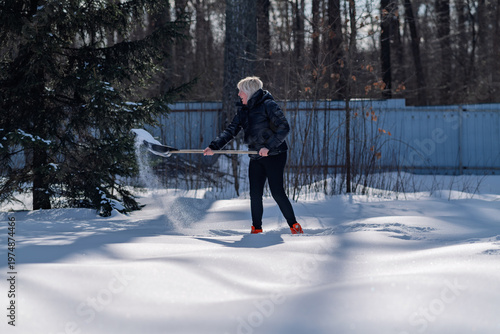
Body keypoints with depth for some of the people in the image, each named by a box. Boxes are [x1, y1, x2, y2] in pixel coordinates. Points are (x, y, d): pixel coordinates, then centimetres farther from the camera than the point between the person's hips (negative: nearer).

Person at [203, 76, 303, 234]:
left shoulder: (268, 105, -11)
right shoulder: (243, 111, 12)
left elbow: (284, 128, -15)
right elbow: (230, 131, 11)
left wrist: (268, 147, -21)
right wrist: (214, 146, -2)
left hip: (275, 155, -7)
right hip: (256, 158, 7)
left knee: (277, 192, -12)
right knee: (255, 194, 1)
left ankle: (294, 225, -1)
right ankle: (256, 228, 13)